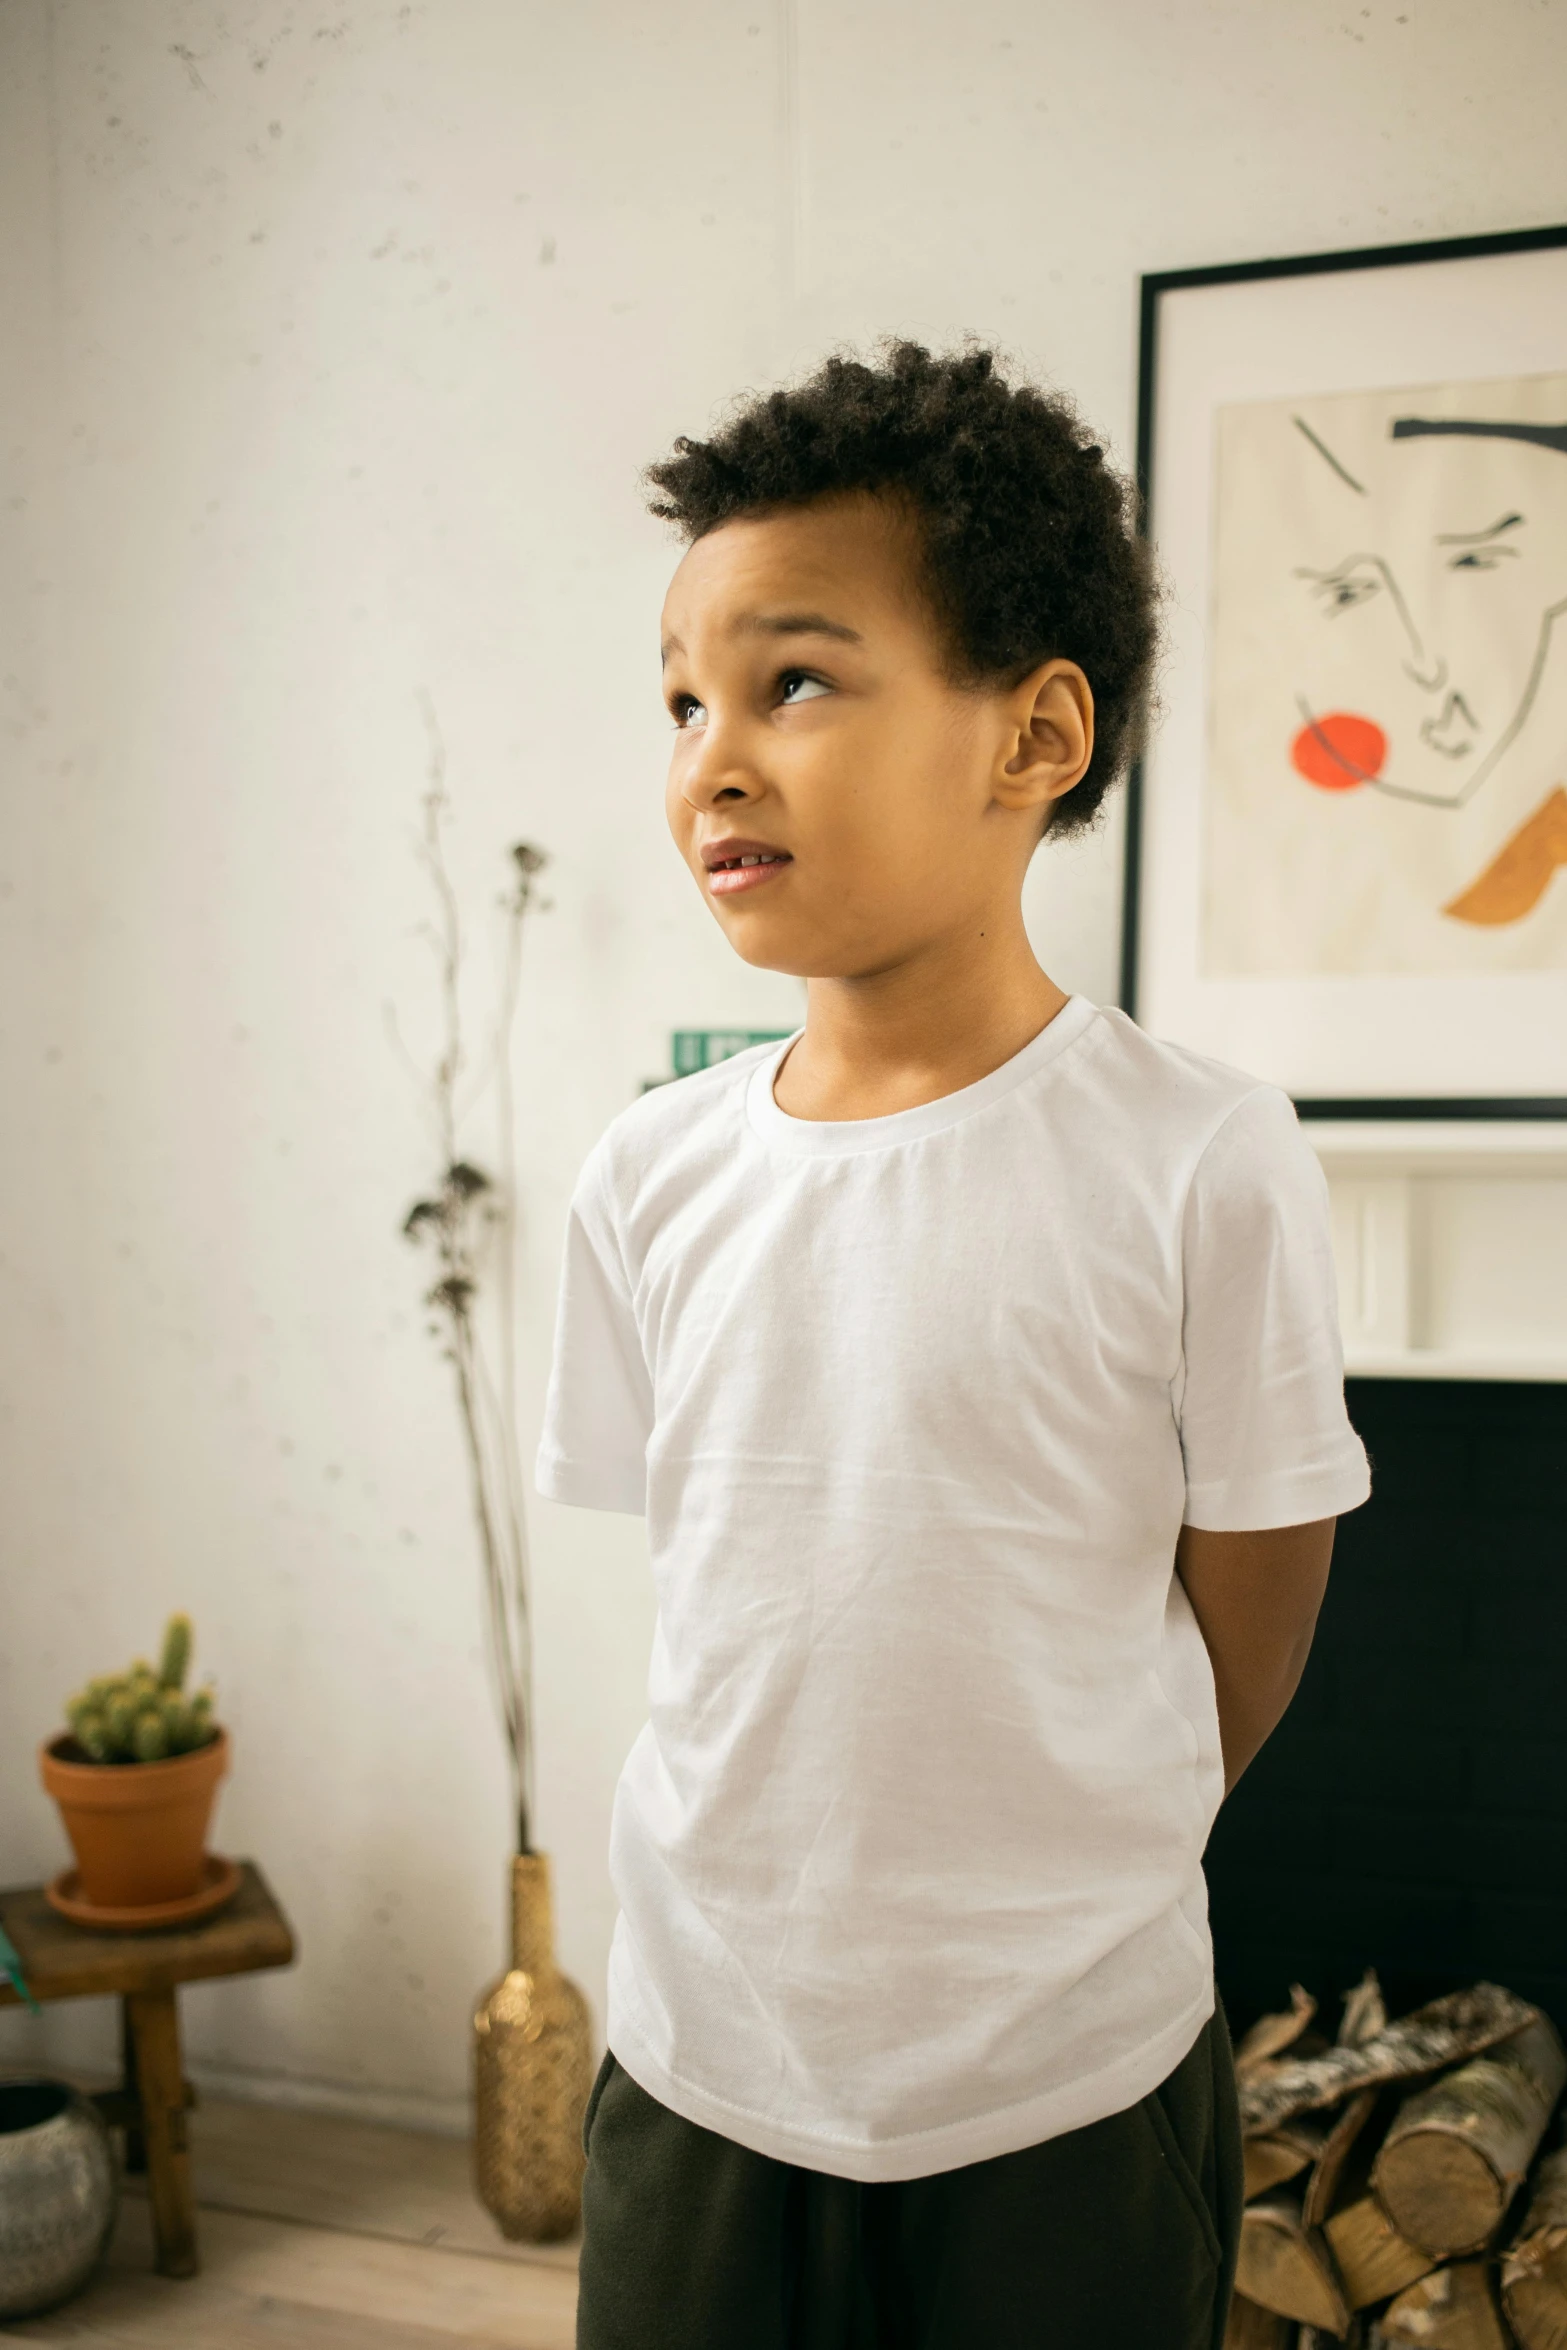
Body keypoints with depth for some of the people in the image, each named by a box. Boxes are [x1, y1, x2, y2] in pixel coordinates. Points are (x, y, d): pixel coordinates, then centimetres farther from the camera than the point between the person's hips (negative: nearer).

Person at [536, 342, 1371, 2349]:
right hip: (697, 2061, 3)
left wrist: (1042, 1910, 4)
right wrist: (805, 1890, 5)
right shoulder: (650, 1178, -4)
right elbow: (704, 1568, 6)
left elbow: (1242, 1641, -6)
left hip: (1067, 2101, -3)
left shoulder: (1204, 1168, -16)